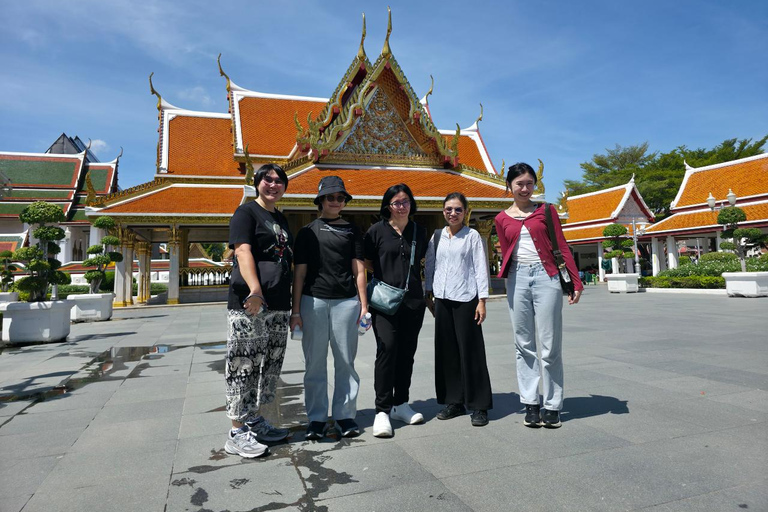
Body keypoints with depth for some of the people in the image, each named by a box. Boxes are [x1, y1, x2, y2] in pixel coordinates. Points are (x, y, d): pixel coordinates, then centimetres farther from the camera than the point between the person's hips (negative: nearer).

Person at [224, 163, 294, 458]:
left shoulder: (281, 220, 22)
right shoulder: (246, 212, -2)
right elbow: (243, 251, -15)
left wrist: (292, 302, 21)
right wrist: (255, 291, -27)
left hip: (278, 305, 8)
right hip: (249, 304, -8)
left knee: (270, 364, 13)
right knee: (244, 365, -4)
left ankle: (254, 420, 27)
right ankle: (237, 433, 6)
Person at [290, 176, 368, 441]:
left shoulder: (352, 230, 11)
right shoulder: (307, 231, 9)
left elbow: (358, 270, 9)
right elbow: (299, 272, 6)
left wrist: (364, 304, 3)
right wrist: (295, 310, 1)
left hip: (346, 301, 1)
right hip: (313, 301, 0)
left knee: (345, 361, 6)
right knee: (315, 362, 5)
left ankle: (345, 414, 18)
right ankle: (317, 417, 17)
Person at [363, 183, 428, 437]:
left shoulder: (419, 231, 10)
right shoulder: (377, 230, 0)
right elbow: (365, 262, 7)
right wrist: (385, 274, 1)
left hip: (413, 300, 4)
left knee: (407, 353, 9)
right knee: (387, 348, -14)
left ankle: (401, 404, 23)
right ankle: (382, 410, -7)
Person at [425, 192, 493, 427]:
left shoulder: (472, 236, 0)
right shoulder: (436, 236, 11)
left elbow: (481, 268, -2)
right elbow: (429, 266, 14)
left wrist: (482, 300, -8)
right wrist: (429, 295, 10)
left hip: (466, 298, -4)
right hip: (442, 299, 4)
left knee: (471, 351, -2)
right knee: (446, 351, 7)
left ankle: (479, 405, 9)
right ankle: (453, 402, 20)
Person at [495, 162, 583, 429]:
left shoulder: (546, 210, 7)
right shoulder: (502, 219, 10)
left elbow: (562, 247, 4)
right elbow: (506, 254, 12)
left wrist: (576, 282, 0)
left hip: (546, 276, -2)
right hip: (518, 279, 2)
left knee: (550, 345, 0)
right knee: (524, 345, 6)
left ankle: (552, 406, 12)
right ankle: (530, 404, 15)